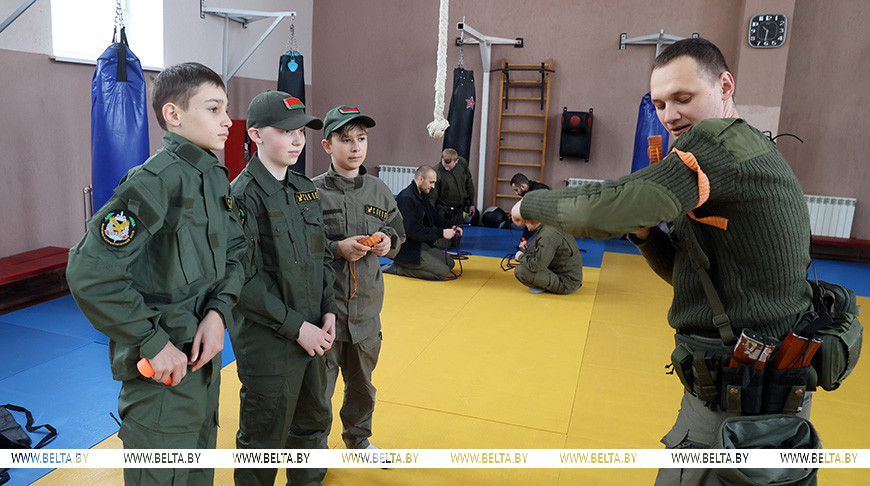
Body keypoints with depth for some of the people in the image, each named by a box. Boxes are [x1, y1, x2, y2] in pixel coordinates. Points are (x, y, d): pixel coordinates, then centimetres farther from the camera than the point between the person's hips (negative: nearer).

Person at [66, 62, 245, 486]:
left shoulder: (216, 175, 5)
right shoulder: (156, 181, -21)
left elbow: (234, 252, 8)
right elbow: (90, 272, -26)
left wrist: (219, 310, -9)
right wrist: (152, 343, -22)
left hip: (205, 354, 8)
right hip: (163, 369, -8)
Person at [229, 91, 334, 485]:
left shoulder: (305, 190, 8)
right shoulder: (243, 195, -14)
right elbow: (244, 281, -19)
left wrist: (328, 311, 1)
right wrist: (296, 326, -18)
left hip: (312, 335, 7)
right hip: (268, 343, -7)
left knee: (313, 423, 23)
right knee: (264, 441, 10)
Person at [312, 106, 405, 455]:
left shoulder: (378, 190, 5)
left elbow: (398, 234, 15)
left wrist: (388, 242, -6)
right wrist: (338, 249, -20)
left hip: (366, 304, 5)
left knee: (362, 381, 22)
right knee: (319, 385, 6)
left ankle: (358, 439, 45)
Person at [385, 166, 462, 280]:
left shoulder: (423, 195, 9)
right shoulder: (406, 198, -22)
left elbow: (434, 216, 21)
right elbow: (413, 230, -29)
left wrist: (451, 227, 2)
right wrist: (441, 233, -27)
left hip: (420, 244, 10)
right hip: (406, 249, -10)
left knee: (449, 263, 12)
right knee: (442, 272, -14)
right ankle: (397, 268, -8)